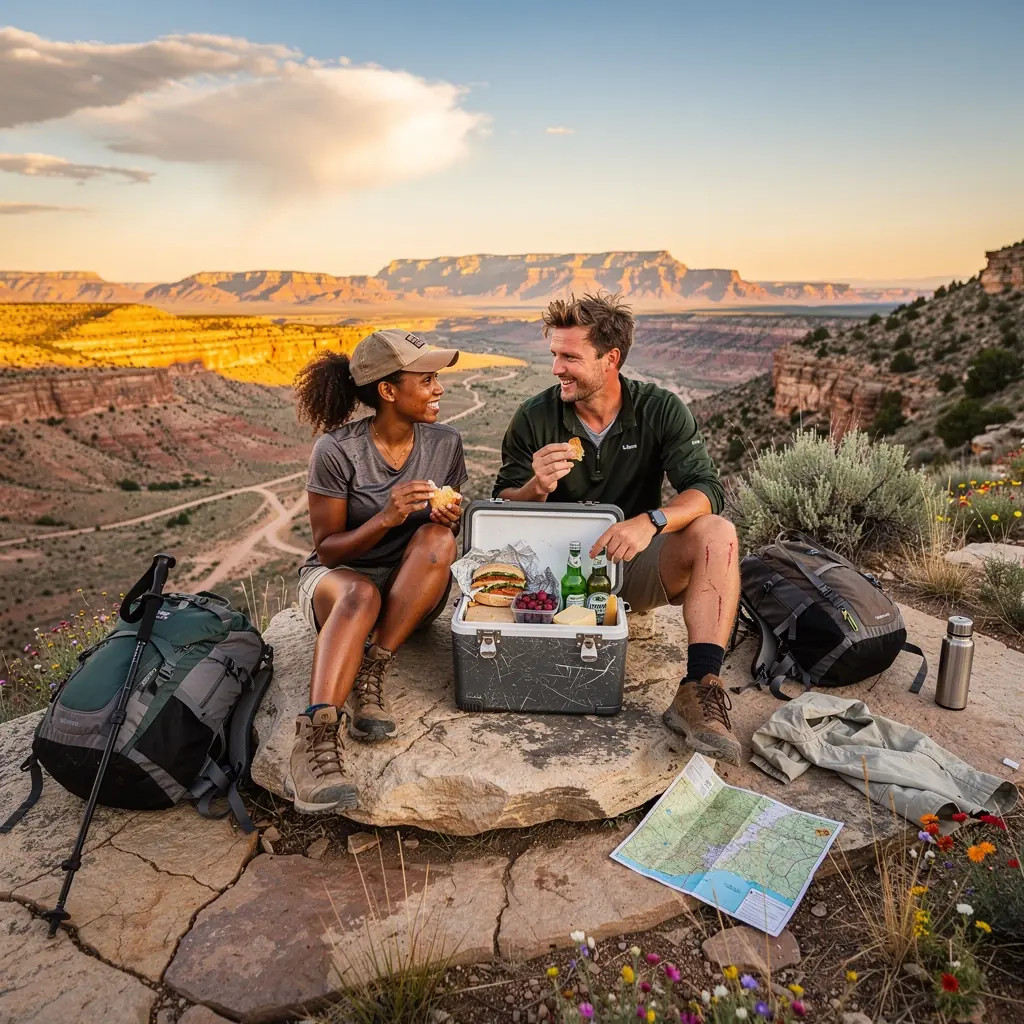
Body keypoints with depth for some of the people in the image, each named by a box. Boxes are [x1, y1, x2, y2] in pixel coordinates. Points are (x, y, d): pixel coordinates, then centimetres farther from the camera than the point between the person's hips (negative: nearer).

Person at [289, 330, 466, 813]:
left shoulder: (446, 442, -2)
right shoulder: (336, 451, -14)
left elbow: (452, 537, 9)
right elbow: (327, 549, -11)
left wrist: (451, 519, -17)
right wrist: (386, 518, -28)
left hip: (413, 592, 3)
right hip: (335, 578, -3)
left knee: (436, 538, -30)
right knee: (360, 594, -38)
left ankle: (370, 674, -28)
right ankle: (319, 732, -49)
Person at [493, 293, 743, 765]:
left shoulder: (660, 410, -5)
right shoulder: (534, 418, -5)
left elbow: (706, 488, -15)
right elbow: (503, 509, -1)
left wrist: (650, 521, -36)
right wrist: (535, 488, -26)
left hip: (633, 568, 0)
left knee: (717, 534, -26)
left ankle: (699, 690, -35)